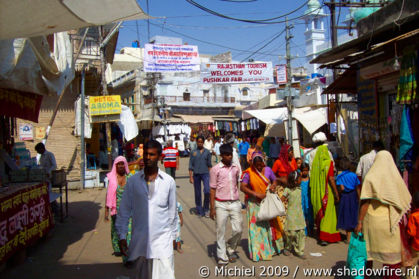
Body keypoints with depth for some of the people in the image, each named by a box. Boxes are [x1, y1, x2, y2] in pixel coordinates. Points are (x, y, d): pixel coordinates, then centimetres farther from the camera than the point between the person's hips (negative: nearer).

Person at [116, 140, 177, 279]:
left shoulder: (169, 181, 0)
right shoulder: (133, 181, 1)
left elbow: (172, 211, 8)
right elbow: (124, 210, 5)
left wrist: (172, 236, 11)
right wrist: (122, 236, 2)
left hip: (162, 241, -1)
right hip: (139, 240, 2)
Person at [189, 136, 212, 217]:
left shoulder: (207, 152, 7)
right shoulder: (193, 152, 4)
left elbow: (209, 164, 12)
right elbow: (191, 165, 5)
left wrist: (210, 174, 7)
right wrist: (190, 177, 0)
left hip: (205, 173, -1)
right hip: (196, 174, 1)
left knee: (207, 191, -16)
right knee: (197, 193, 7)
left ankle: (206, 209, 3)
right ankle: (199, 210, 21)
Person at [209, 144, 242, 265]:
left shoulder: (236, 168, 7)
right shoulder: (215, 169, -4)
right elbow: (213, 189, -4)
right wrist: (212, 208, -6)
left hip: (235, 203, 3)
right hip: (221, 204, -3)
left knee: (238, 230, 3)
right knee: (221, 232, 3)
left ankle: (231, 249, 30)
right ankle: (222, 257, 15)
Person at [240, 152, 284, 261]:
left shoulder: (267, 169, 0)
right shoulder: (248, 173, -11)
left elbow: (274, 180, 13)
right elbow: (242, 187, -18)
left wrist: (273, 186, -11)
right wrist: (256, 194, -26)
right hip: (254, 203, -4)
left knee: (270, 225, 12)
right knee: (256, 227, 1)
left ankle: (271, 247, 30)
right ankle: (257, 252, 12)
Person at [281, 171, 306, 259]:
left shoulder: (299, 188, 7)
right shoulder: (288, 190, -10)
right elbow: (281, 200, -6)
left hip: (300, 214, 5)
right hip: (291, 215, -5)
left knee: (301, 233, 2)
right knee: (291, 233, -2)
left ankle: (300, 251, 11)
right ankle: (287, 248, 21)